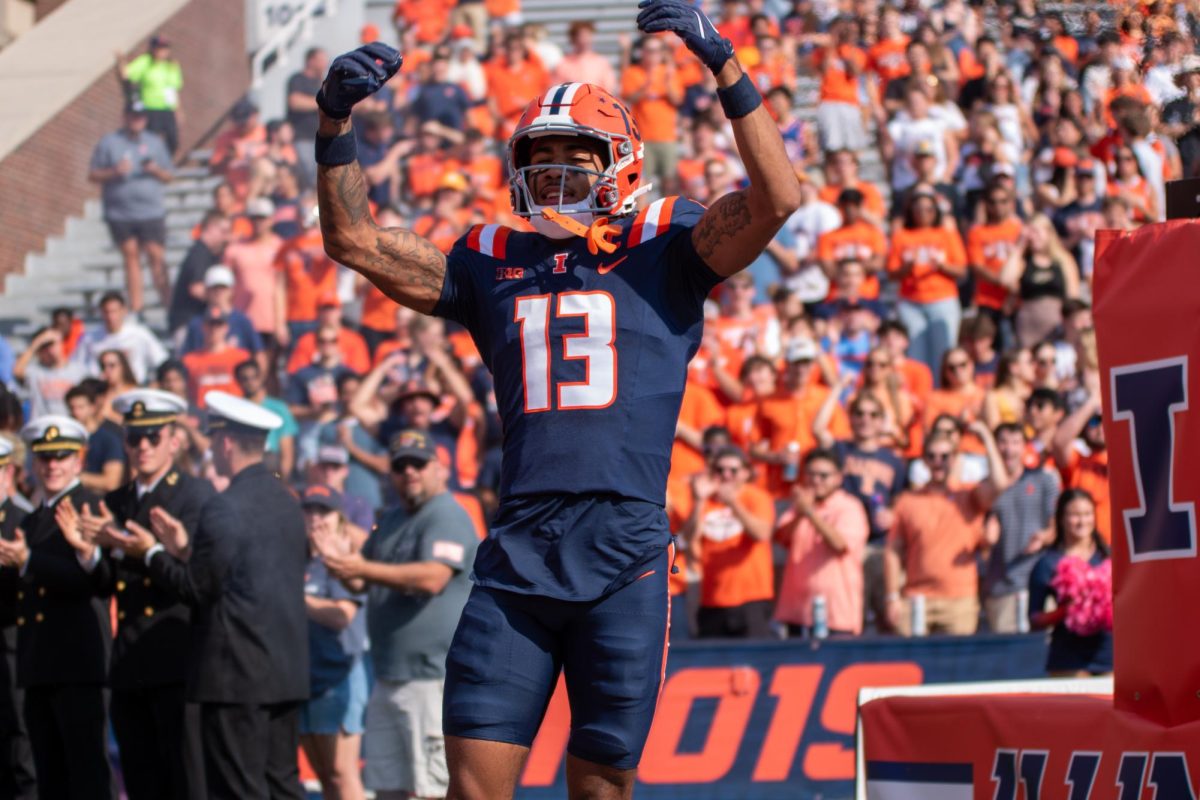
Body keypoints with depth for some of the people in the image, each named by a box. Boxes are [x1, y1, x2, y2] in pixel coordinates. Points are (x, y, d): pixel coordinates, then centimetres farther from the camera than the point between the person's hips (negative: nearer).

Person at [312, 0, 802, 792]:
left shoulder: (662, 250, 7)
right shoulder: (494, 263, 16)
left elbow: (776, 198, -8)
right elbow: (354, 240, 15)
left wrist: (725, 67, -13)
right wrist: (337, 121, 4)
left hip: (625, 555, -2)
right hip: (517, 552, 3)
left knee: (602, 782, 4)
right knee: (475, 781, -3)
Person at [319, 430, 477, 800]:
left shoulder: (447, 517, -10)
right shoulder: (391, 521, 20)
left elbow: (432, 578, -24)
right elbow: (362, 582, 23)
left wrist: (364, 569, -30)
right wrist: (344, 567, -1)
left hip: (433, 679, -9)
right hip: (389, 676, 10)